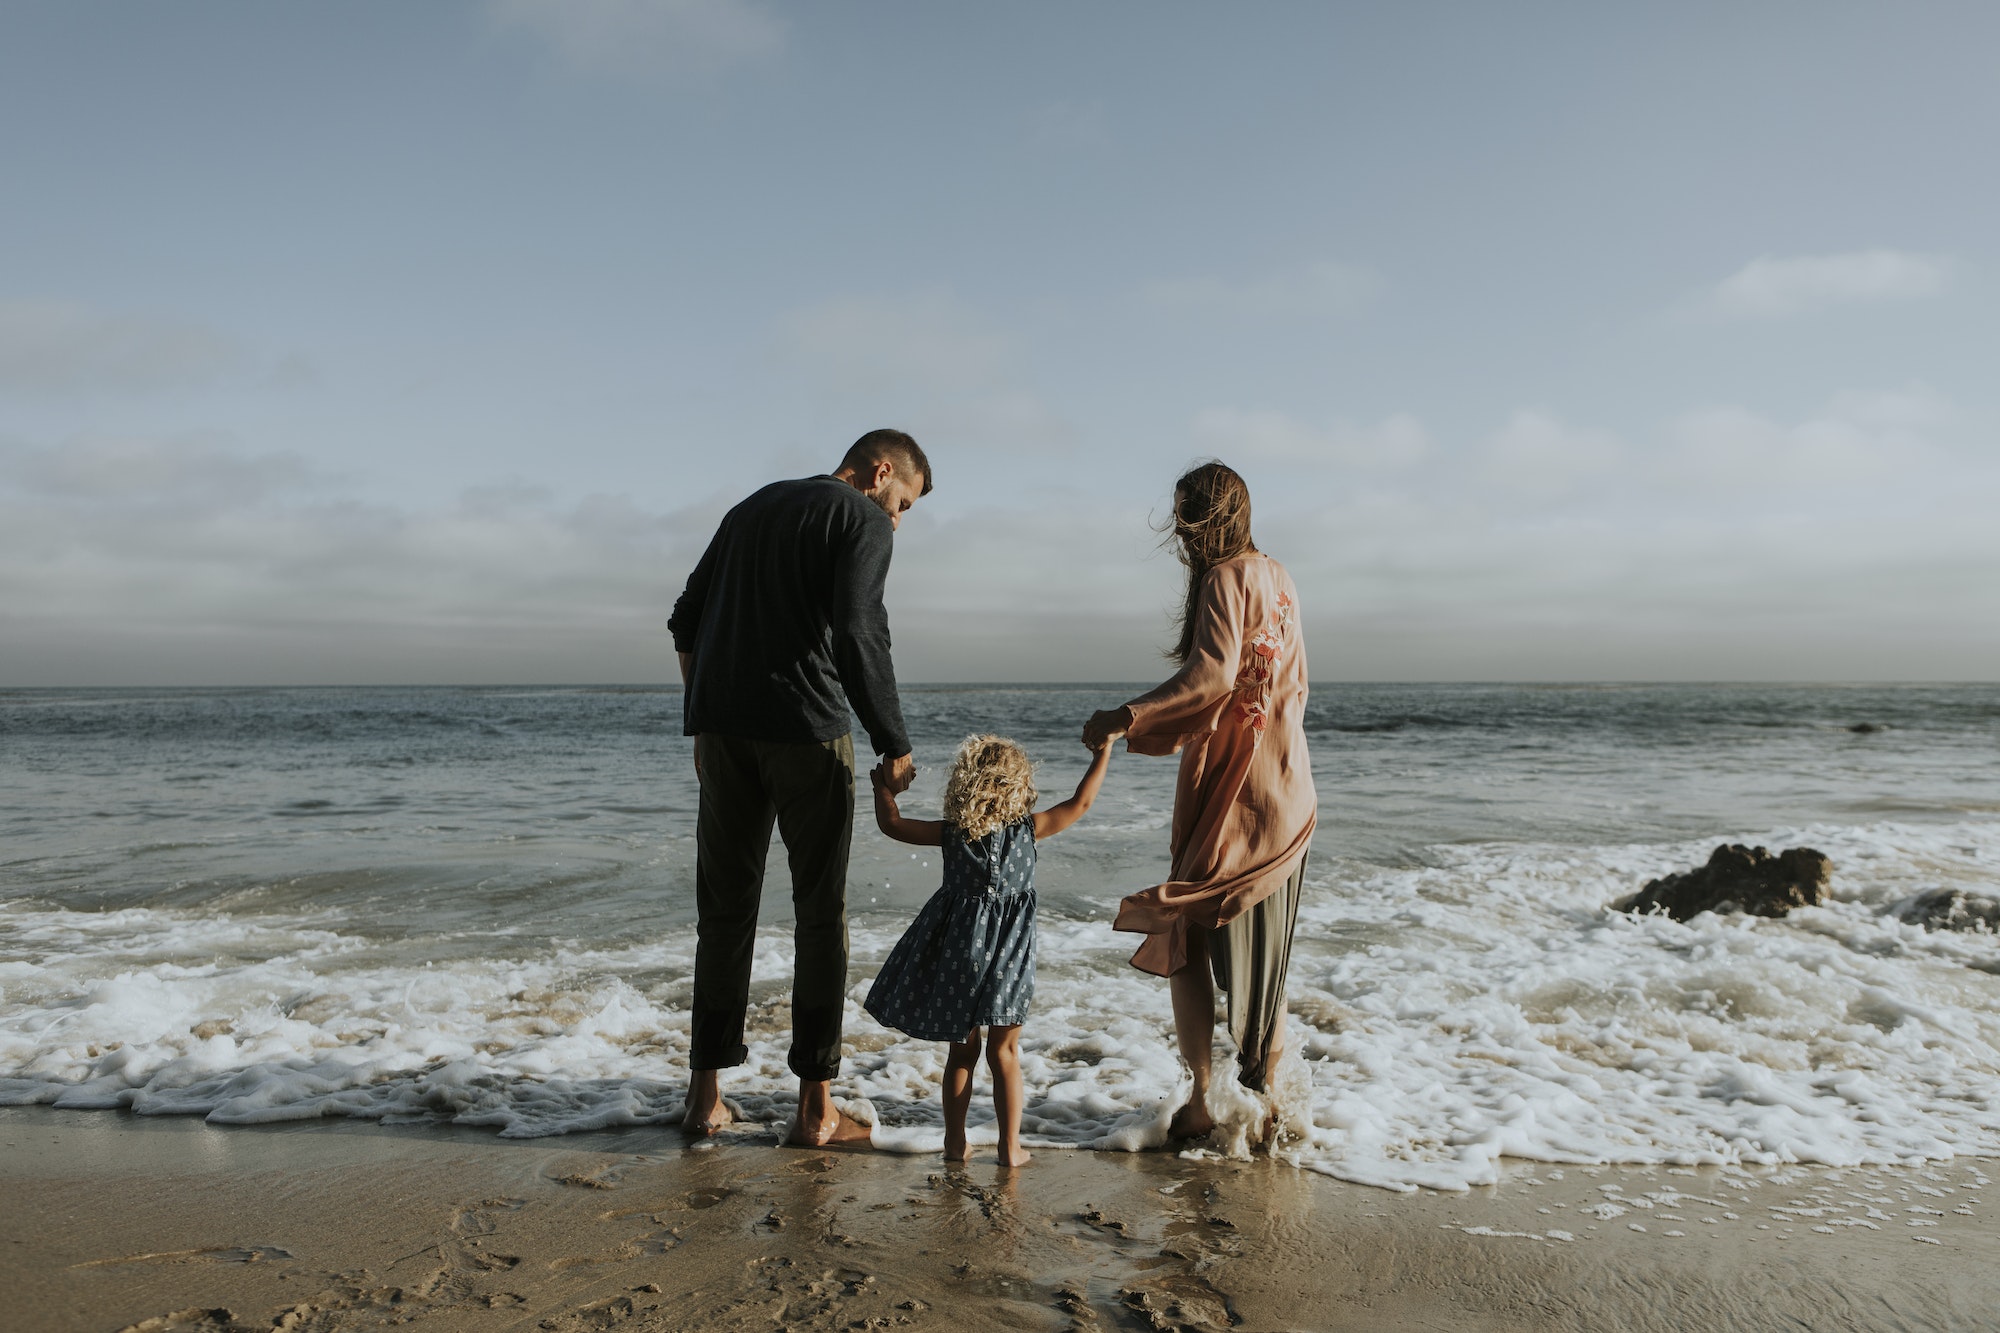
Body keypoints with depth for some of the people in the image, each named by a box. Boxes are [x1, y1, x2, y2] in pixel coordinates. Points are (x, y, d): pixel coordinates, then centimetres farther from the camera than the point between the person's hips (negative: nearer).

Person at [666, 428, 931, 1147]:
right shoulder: (862, 520, 0)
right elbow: (858, 635, -15)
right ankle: (816, 1107, 7)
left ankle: (705, 1093, 16)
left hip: (721, 728, 6)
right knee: (820, 911, 3)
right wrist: (894, 746, -9)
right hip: (805, 730, -6)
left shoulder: (751, 509, 22)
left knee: (725, 908, 12)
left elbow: (685, 622, 20)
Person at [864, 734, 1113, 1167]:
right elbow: (1080, 803, 0)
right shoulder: (1028, 828, -8)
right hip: (1005, 955, -2)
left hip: (958, 951, 2)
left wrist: (883, 785, 21)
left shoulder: (951, 832, -4)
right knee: (1004, 1051, 9)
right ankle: (1011, 1146, 12)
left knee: (962, 1050, 14)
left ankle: (955, 1142, 20)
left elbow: (891, 823, 4)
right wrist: (1103, 752, 9)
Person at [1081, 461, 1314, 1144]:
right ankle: (1267, 1096, 20)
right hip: (1285, 792, 8)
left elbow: (1214, 673, -27)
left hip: (1228, 789, -8)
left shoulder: (1226, 579, -12)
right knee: (1264, 947, 14)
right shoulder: (1277, 576, 13)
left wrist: (1127, 717, -26)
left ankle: (1202, 1101, 3)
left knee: (1187, 939, 2)